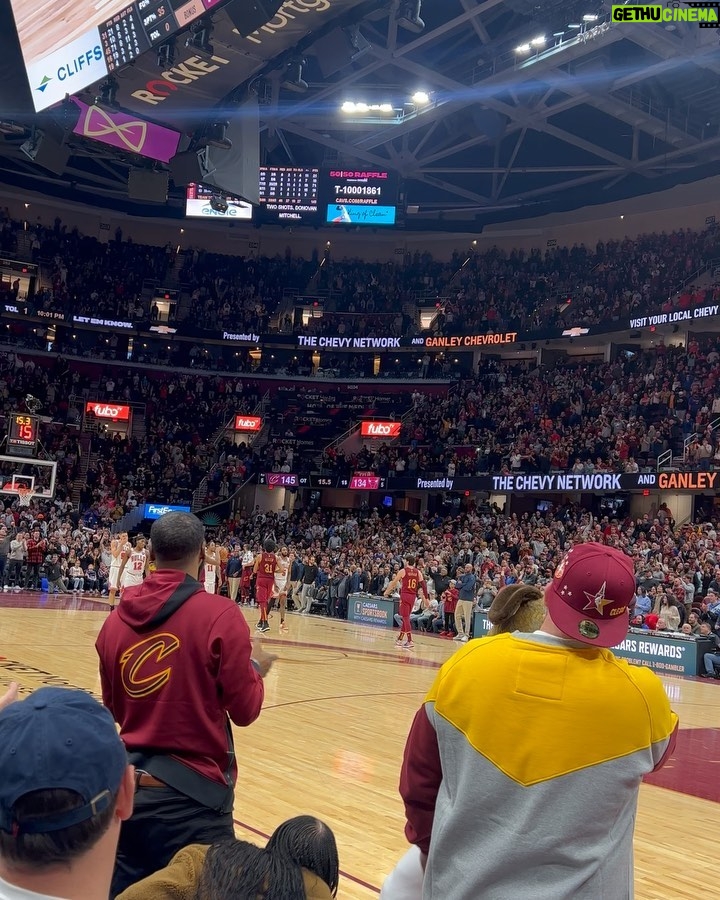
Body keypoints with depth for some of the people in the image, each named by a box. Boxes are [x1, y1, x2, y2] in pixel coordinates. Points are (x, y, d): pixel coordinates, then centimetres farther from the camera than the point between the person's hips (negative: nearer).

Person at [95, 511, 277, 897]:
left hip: (129, 787, 5)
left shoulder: (118, 616, 0)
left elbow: (114, 710, 11)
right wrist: (256, 667, 9)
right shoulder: (220, 614, -14)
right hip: (192, 792, -5)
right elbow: (245, 710, -8)